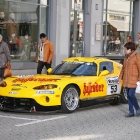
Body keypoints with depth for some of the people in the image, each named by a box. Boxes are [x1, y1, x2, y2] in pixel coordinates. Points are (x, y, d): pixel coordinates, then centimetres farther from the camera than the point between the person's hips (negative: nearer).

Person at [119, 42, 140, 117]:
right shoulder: (126, 57, 12)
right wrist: (121, 77, 15)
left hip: (133, 80, -7)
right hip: (126, 80, 8)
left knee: (131, 94, -13)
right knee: (128, 96, 8)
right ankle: (131, 112, 16)